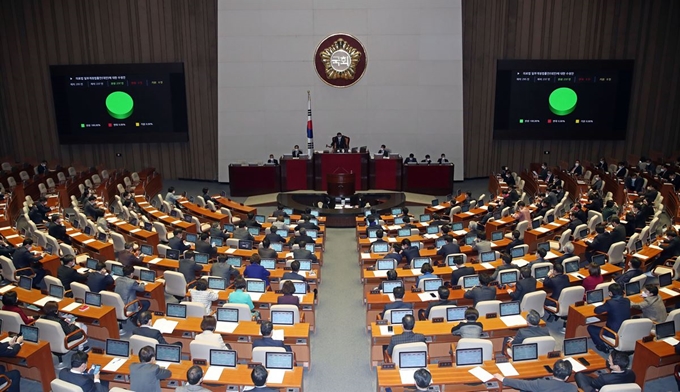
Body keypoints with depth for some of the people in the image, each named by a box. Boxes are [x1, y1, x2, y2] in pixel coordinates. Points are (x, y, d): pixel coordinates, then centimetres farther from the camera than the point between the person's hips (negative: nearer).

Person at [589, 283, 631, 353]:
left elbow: (596, 311, -11)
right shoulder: (627, 301, -3)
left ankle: (603, 347, 9)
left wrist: (604, 306, 8)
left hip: (615, 333, -7)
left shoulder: (610, 303, -23)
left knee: (590, 328, 8)